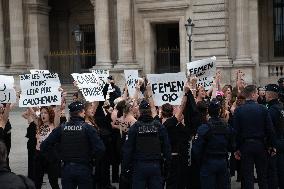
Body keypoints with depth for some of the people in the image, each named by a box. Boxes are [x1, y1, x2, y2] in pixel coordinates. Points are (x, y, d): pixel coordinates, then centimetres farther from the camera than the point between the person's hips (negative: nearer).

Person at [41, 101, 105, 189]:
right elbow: (100, 149, -19)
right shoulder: (88, 128, -12)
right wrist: (91, 156, 0)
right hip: (84, 169, -3)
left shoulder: (61, 128, -3)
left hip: (67, 169, 3)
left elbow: (44, 146, -5)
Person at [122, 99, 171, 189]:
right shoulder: (159, 127, 0)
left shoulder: (134, 127, -7)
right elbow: (166, 148, 1)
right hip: (155, 165, 2)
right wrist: (168, 163, 10)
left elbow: (128, 149, -6)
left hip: (139, 166, -2)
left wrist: (125, 166, 2)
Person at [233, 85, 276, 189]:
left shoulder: (238, 110, -6)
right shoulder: (263, 109, -6)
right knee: (262, 176, 14)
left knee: (248, 176, 5)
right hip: (260, 145, 0)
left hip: (245, 145, 0)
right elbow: (270, 129, -6)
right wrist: (272, 145, 4)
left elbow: (236, 131, -6)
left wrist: (236, 149, 0)